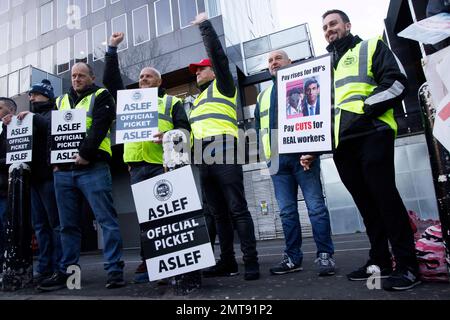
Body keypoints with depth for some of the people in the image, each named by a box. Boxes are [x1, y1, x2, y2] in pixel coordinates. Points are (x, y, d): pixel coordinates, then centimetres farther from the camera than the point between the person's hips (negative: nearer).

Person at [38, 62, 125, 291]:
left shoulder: (100, 97, 7)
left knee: (106, 219, -7)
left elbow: (99, 128, -8)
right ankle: (66, 271, 20)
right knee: (68, 225, 10)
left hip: (92, 168, -6)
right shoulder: (61, 101, 24)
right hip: (63, 171, 6)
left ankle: (114, 270, -2)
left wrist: (85, 153, -19)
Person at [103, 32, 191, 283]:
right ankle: (147, 263, 10)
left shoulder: (172, 101, 15)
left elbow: (184, 127, 5)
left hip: (162, 164, -3)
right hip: (137, 166, 4)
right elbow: (111, 80, 24)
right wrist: (112, 50, 22)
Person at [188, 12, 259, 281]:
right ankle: (228, 261, 12)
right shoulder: (200, 98, 30)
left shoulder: (222, 85, 10)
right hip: (204, 158, 8)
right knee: (219, 213, 7)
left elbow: (217, 53, -1)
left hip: (224, 152, -8)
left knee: (237, 209, -10)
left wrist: (205, 25, 6)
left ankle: (251, 261, -6)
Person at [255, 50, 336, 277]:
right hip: (277, 159, 5)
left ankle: (325, 255, 5)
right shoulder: (263, 96, 24)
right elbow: (258, 128, 22)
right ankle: (293, 258, 13)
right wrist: (267, 155, 6)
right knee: (286, 211, 6)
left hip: (301, 155, -4)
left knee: (316, 206, -4)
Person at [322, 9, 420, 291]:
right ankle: (380, 262, 16)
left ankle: (407, 266, 0)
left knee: (385, 197, -10)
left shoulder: (371, 47, 11)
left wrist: (364, 108, -13)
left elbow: (397, 83, -2)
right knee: (365, 202, 7)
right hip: (341, 141, 6)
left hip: (371, 134, -6)